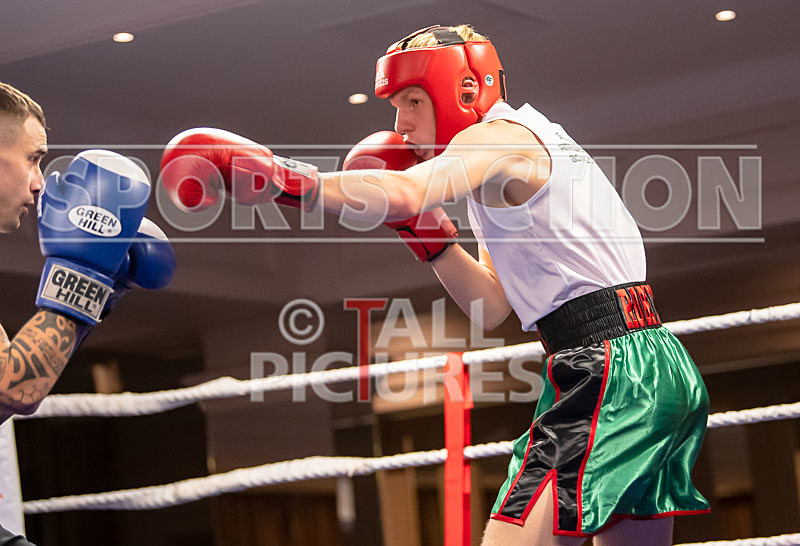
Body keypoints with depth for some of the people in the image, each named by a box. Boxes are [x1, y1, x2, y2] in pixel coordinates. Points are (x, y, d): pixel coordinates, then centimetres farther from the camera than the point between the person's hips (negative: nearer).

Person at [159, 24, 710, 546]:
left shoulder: (500, 135, -4)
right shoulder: (530, 144, 26)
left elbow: (405, 193, -26)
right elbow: (493, 307, 22)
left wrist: (283, 178, -29)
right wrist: (428, 231, 12)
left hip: (606, 373, -10)